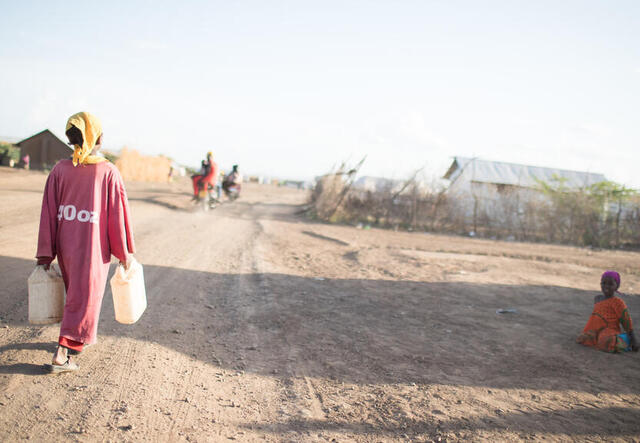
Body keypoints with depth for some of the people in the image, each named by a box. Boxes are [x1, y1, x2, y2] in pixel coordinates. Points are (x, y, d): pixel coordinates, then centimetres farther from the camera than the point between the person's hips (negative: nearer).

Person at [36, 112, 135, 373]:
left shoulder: (60, 170, -4)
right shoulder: (109, 172, -13)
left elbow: (48, 214, -2)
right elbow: (118, 214, -9)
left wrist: (45, 254, 5)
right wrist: (124, 253, 0)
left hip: (65, 246, 4)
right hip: (94, 248, -4)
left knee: (75, 293, 24)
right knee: (84, 299, 6)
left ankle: (82, 336, 42)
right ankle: (63, 354, 3)